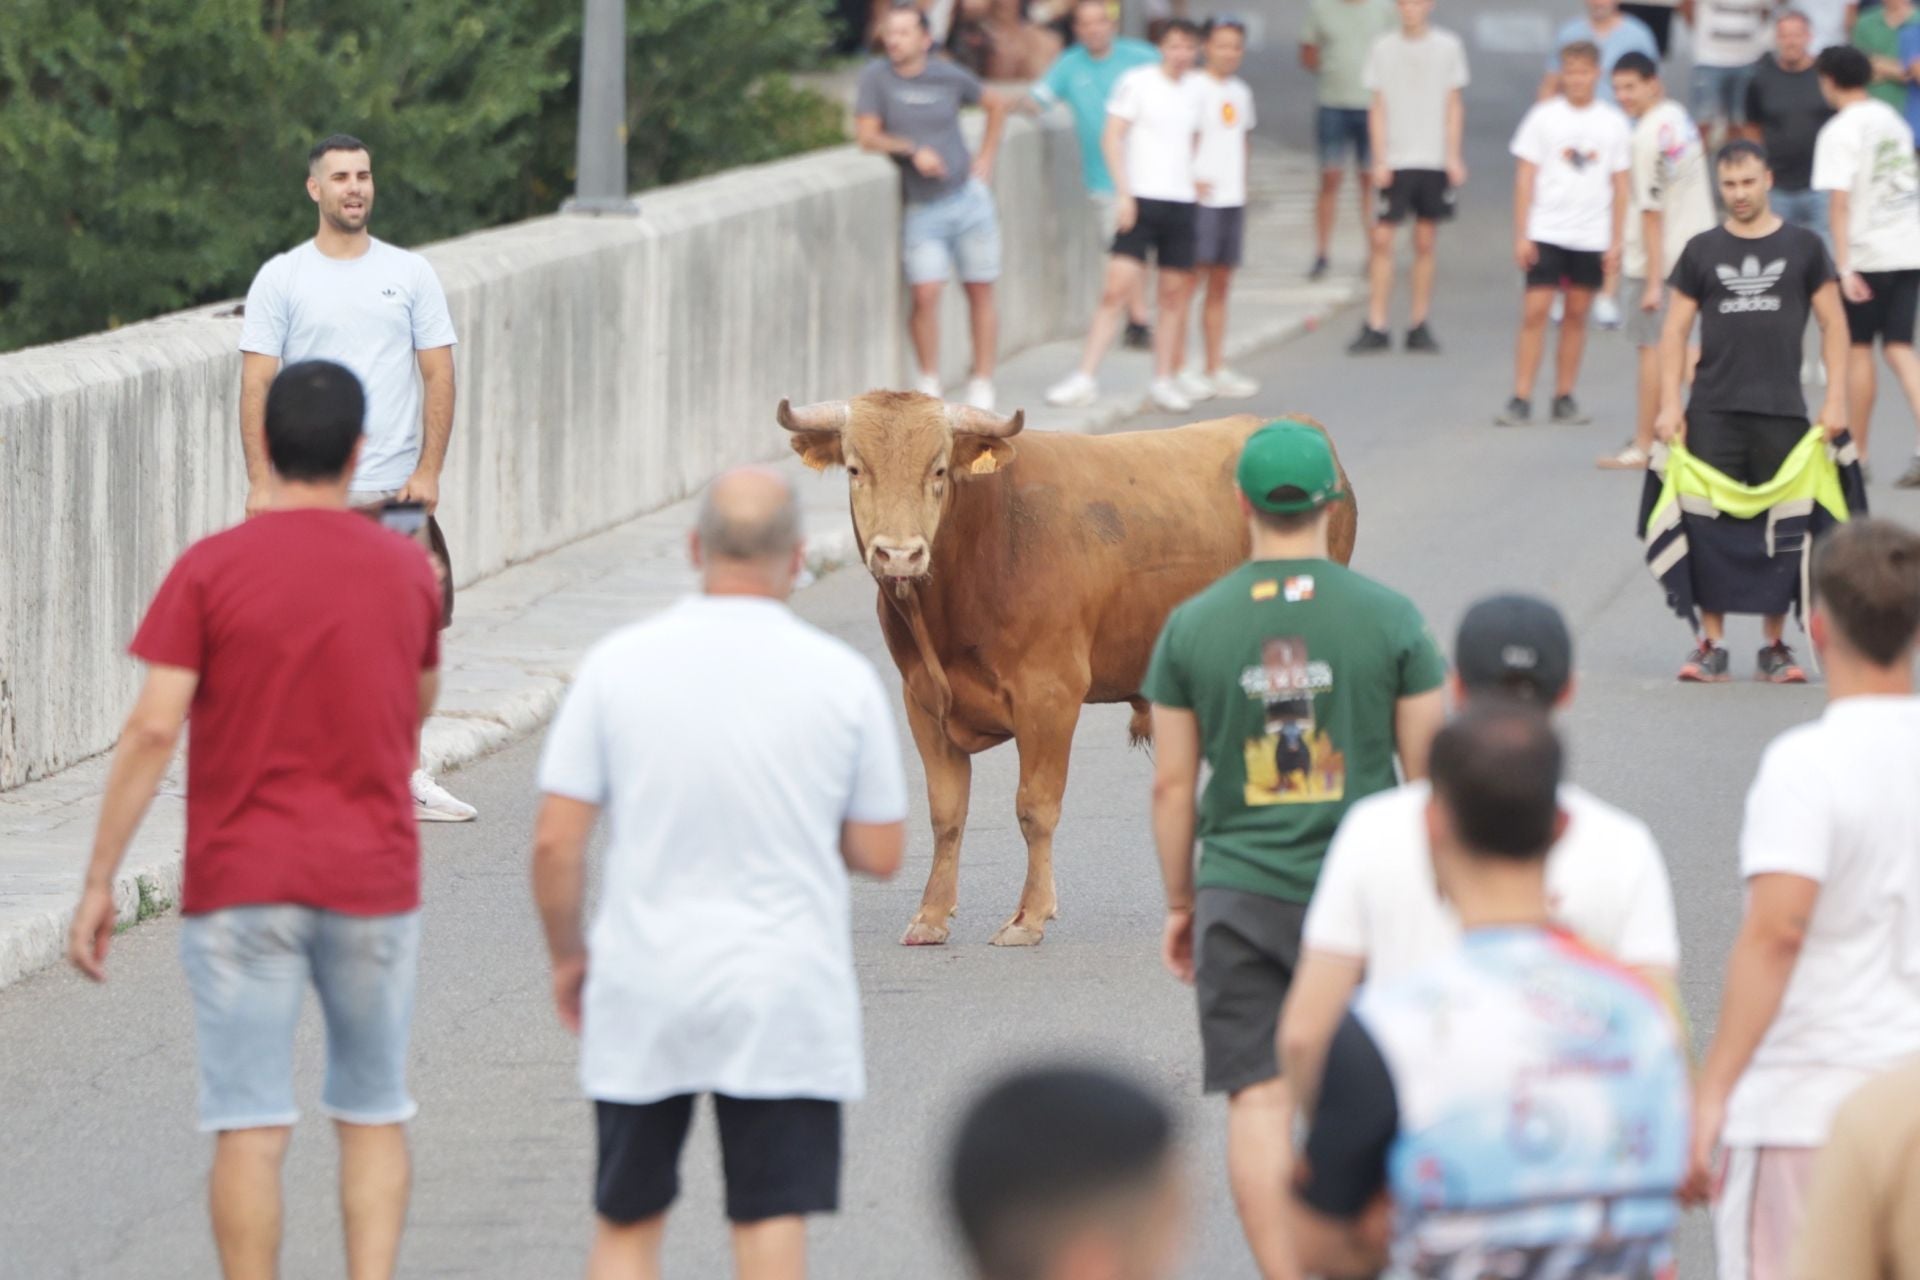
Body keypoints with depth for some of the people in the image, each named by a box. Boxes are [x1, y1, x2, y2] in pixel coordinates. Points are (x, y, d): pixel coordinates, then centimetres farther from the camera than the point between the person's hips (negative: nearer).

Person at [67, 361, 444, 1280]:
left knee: (249, 1129, 0)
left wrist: (99, 883, -7)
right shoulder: (405, 569, 1)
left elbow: (152, 731, -12)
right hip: (371, 882, 2)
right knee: (372, 1116, 13)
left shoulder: (209, 570, -7)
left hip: (241, 884, -2)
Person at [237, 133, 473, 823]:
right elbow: (257, 384, -1)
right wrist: (261, 483, -9)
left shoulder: (410, 274, 7)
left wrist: (428, 472, -3)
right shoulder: (281, 279, 1)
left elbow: (439, 376, 6)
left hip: (397, 492, 2)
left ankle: (403, 775, 13)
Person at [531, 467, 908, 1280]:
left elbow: (556, 841, -4)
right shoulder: (842, 679, -5)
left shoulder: (617, 665, -4)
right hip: (785, 1000, -1)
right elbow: (881, 853, 1)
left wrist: (567, 953, 12)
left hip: (642, 997, 1)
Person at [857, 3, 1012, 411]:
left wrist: (986, 160, 9)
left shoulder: (948, 76, 0)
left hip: (967, 198, 2)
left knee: (980, 293, 3)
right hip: (922, 209, -2)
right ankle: (929, 383, 2)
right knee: (925, 294, -13)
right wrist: (911, 150, -23)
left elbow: (996, 105, 16)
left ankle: (982, 386, 12)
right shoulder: (878, 76, -5)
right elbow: (866, 134, -10)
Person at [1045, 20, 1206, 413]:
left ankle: (1164, 380, 13)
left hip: (1182, 203, 5)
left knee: (1175, 295, 5)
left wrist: (1196, 180, 12)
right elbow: (1112, 138, -6)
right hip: (1142, 200, -5)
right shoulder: (1137, 82, -3)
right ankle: (1085, 377, -9)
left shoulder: (1197, 91, 11)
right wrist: (1124, 193, -12)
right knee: (1117, 289, -10)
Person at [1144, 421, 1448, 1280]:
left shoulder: (1192, 626, -1)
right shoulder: (1389, 618, -3)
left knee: (1258, 1098, 0)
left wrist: (1179, 903, 12)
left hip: (1239, 891, 0)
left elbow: (1171, 784, 2)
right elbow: (1429, 770, 0)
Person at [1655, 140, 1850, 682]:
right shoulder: (1702, 251, 7)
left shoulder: (1802, 247, 6)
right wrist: (1670, 404, -2)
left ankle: (1775, 645, 10)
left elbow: (1833, 324, 7)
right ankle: (1711, 644, 2)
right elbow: (1675, 331, 8)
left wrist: (1836, 398, -1)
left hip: (1782, 412, 0)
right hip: (1714, 410, 0)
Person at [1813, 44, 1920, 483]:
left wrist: (1844, 266, -23)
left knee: (1858, 349, 7)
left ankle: (1856, 453, 14)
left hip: (1866, 254, -6)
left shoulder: (1840, 131, -11)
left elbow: (1840, 203, -19)